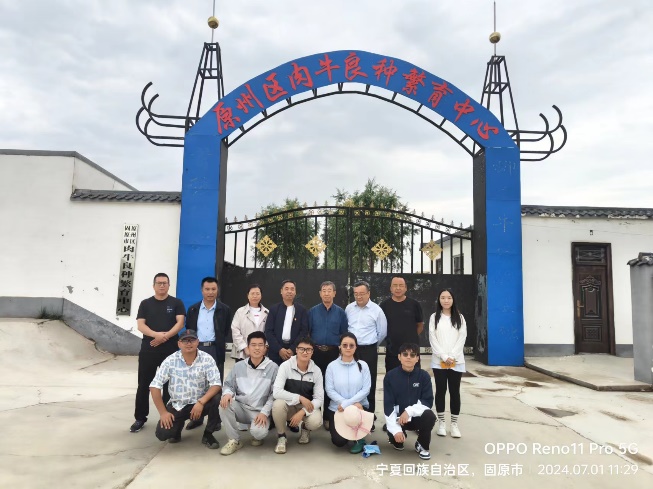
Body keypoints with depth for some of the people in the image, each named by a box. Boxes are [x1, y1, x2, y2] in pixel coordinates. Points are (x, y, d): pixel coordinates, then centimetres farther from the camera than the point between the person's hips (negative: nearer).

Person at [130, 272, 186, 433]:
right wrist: (156, 334, -19)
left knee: (169, 384, 6)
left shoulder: (176, 303, 5)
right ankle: (140, 418, 15)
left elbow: (180, 323, -5)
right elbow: (141, 325, -2)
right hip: (148, 349, 1)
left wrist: (165, 336, -18)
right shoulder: (145, 304, 8)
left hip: (170, 350, -1)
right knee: (144, 384, 4)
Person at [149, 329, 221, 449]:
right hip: (177, 405, 1)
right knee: (162, 433, -19)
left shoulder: (207, 359, -13)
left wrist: (201, 402, -33)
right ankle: (178, 426, 18)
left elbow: (216, 384, -19)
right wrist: (163, 412, -13)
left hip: (200, 403, -1)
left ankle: (208, 434, -5)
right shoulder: (170, 361, -10)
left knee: (217, 398, -30)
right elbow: (155, 386, -9)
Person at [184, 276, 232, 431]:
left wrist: (220, 345, -3)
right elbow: (188, 330, 10)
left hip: (215, 350, -2)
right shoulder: (193, 309, 8)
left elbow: (227, 331, 1)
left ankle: (215, 419, 12)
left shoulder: (224, 310, 1)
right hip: (197, 349, 3)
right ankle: (197, 417, 20)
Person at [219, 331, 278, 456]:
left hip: (260, 412, -3)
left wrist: (264, 412, -15)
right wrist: (227, 393, -17)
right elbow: (229, 385, 8)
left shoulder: (273, 367, -6)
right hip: (241, 408, 3)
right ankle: (234, 440, -8)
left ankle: (256, 431, 10)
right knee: (225, 404, -27)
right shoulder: (238, 366, 4)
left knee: (258, 432, -32)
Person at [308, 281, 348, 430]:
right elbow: (307, 332, 4)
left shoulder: (340, 312, 2)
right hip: (316, 352, 0)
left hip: (333, 353, 0)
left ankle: (329, 417, 16)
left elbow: (344, 334, 2)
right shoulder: (313, 311, 3)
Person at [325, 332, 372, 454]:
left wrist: (347, 404, -17)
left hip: (359, 406, 0)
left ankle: (359, 438, -1)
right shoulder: (332, 366, -5)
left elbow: (366, 389, -8)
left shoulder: (363, 365, -3)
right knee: (339, 442, -15)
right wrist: (347, 404, -19)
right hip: (337, 408, 0)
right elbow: (330, 390, -8)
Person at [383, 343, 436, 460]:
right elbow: (388, 406, -12)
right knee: (395, 437, -29)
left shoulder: (424, 376, -7)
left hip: (417, 416, 1)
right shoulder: (390, 376, -10)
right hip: (398, 417, -1)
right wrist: (396, 430, -23)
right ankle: (397, 440, 13)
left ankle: (422, 446, 0)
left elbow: (428, 402, -10)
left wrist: (409, 411, -25)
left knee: (429, 416, -30)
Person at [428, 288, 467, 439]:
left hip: (456, 361, 1)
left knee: (455, 392, 3)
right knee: (440, 390, 3)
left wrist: (452, 357, -10)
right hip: (439, 361, 0)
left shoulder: (459, 318, 6)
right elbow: (432, 339, -2)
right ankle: (441, 423, 13)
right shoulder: (434, 317, 3)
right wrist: (444, 357, -11)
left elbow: (462, 338, 0)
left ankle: (454, 424, 12)